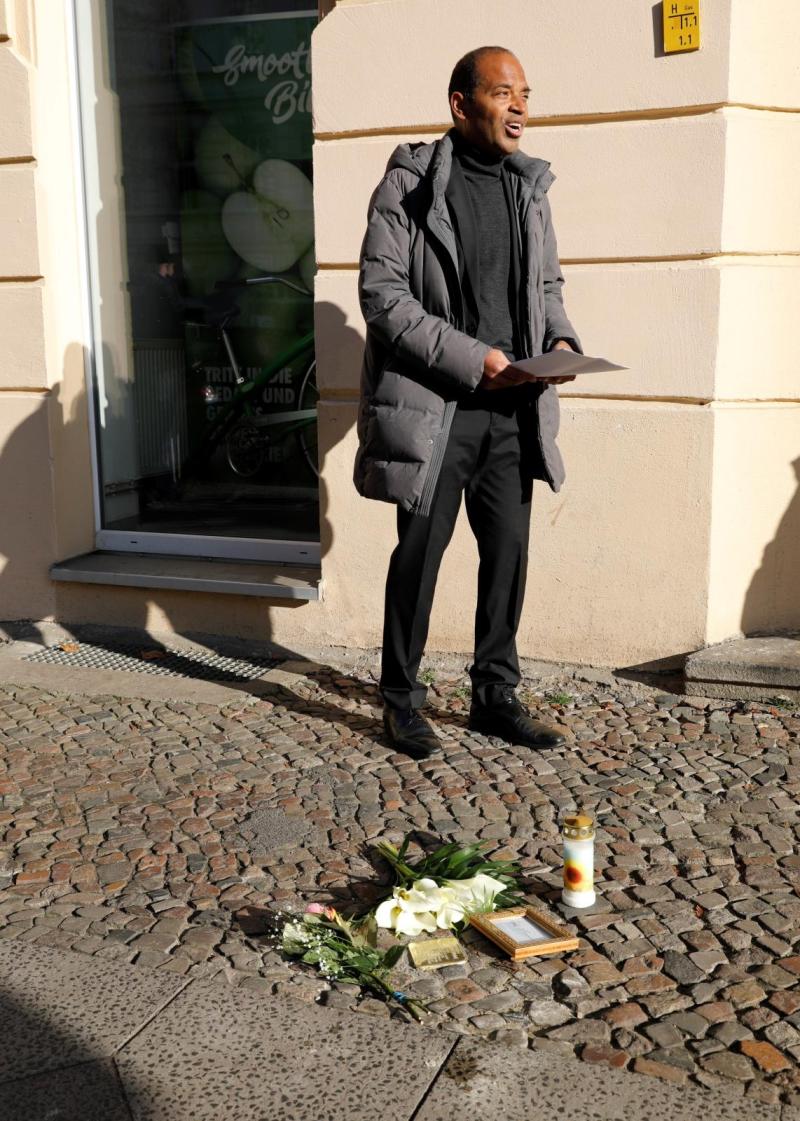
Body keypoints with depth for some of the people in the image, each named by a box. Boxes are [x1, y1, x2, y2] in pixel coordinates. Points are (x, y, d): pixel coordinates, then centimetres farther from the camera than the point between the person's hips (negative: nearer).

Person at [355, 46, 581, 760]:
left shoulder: (529, 187, 14)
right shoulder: (410, 183, -5)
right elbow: (381, 293, -11)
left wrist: (561, 340, 0)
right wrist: (471, 358, -17)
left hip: (512, 406, 6)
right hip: (434, 404, -5)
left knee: (509, 549, 8)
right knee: (420, 551, 2)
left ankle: (496, 696, 22)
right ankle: (402, 701, 17)